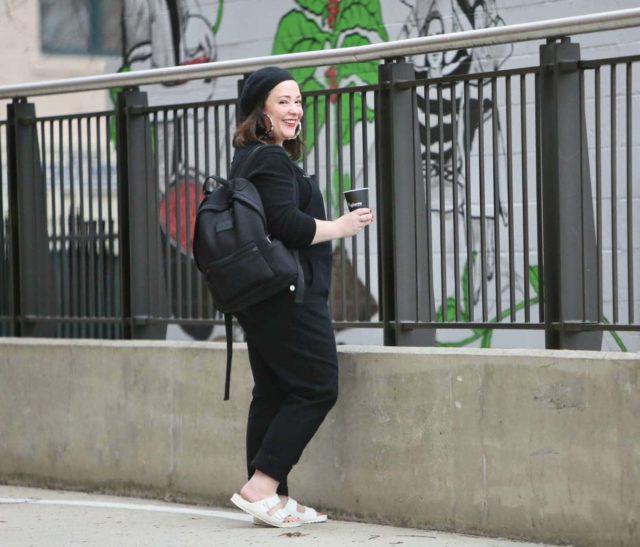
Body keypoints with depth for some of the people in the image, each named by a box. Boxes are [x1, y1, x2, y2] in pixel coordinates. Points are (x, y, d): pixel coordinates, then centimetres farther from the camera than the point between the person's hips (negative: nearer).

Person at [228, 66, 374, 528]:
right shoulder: (273, 161, -14)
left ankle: (275, 498, 11)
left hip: (259, 297, 11)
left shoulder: (250, 158, 19)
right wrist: (342, 227, -10)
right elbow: (289, 224, -21)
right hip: (287, 296, -11)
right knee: (317, 387, -8)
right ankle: (260, 486, -13)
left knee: (273, 393, 9)